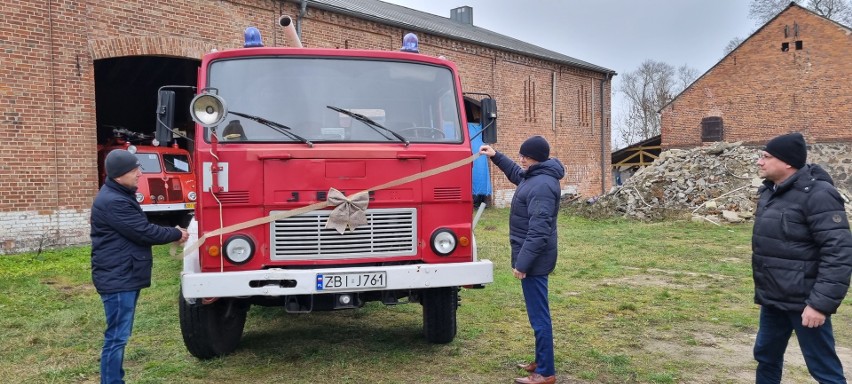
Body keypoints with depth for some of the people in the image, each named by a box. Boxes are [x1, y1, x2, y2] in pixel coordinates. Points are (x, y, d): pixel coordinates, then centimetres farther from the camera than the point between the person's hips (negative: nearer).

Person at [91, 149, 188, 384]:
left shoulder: (121, 195, 15)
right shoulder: (112, 202, -20)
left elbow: (136, 231, 18)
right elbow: (143, 232, -19)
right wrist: (176, 234, -6)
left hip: (125, 276, 11)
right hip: (117, 278, -11)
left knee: (120, 335, 17)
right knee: (117, 337, -6)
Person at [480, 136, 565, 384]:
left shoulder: (542, 186, -22)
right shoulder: (535, 176, 10)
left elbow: (539, 231, -27)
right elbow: (516, 173, 35)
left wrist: (523, 262, -27)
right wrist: (496, 156, 28)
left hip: (534, 259, -11)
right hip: (534, 257, 11)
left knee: (539, 315, -4)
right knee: (538, 313, 18)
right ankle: (541, 362, 30)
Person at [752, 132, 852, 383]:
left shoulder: (816, 194, -18)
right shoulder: (770, 191, 9)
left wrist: (821, 302, -25)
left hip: (804, 302, -8)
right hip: (773, 299, 9)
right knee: (766, 356, 20)